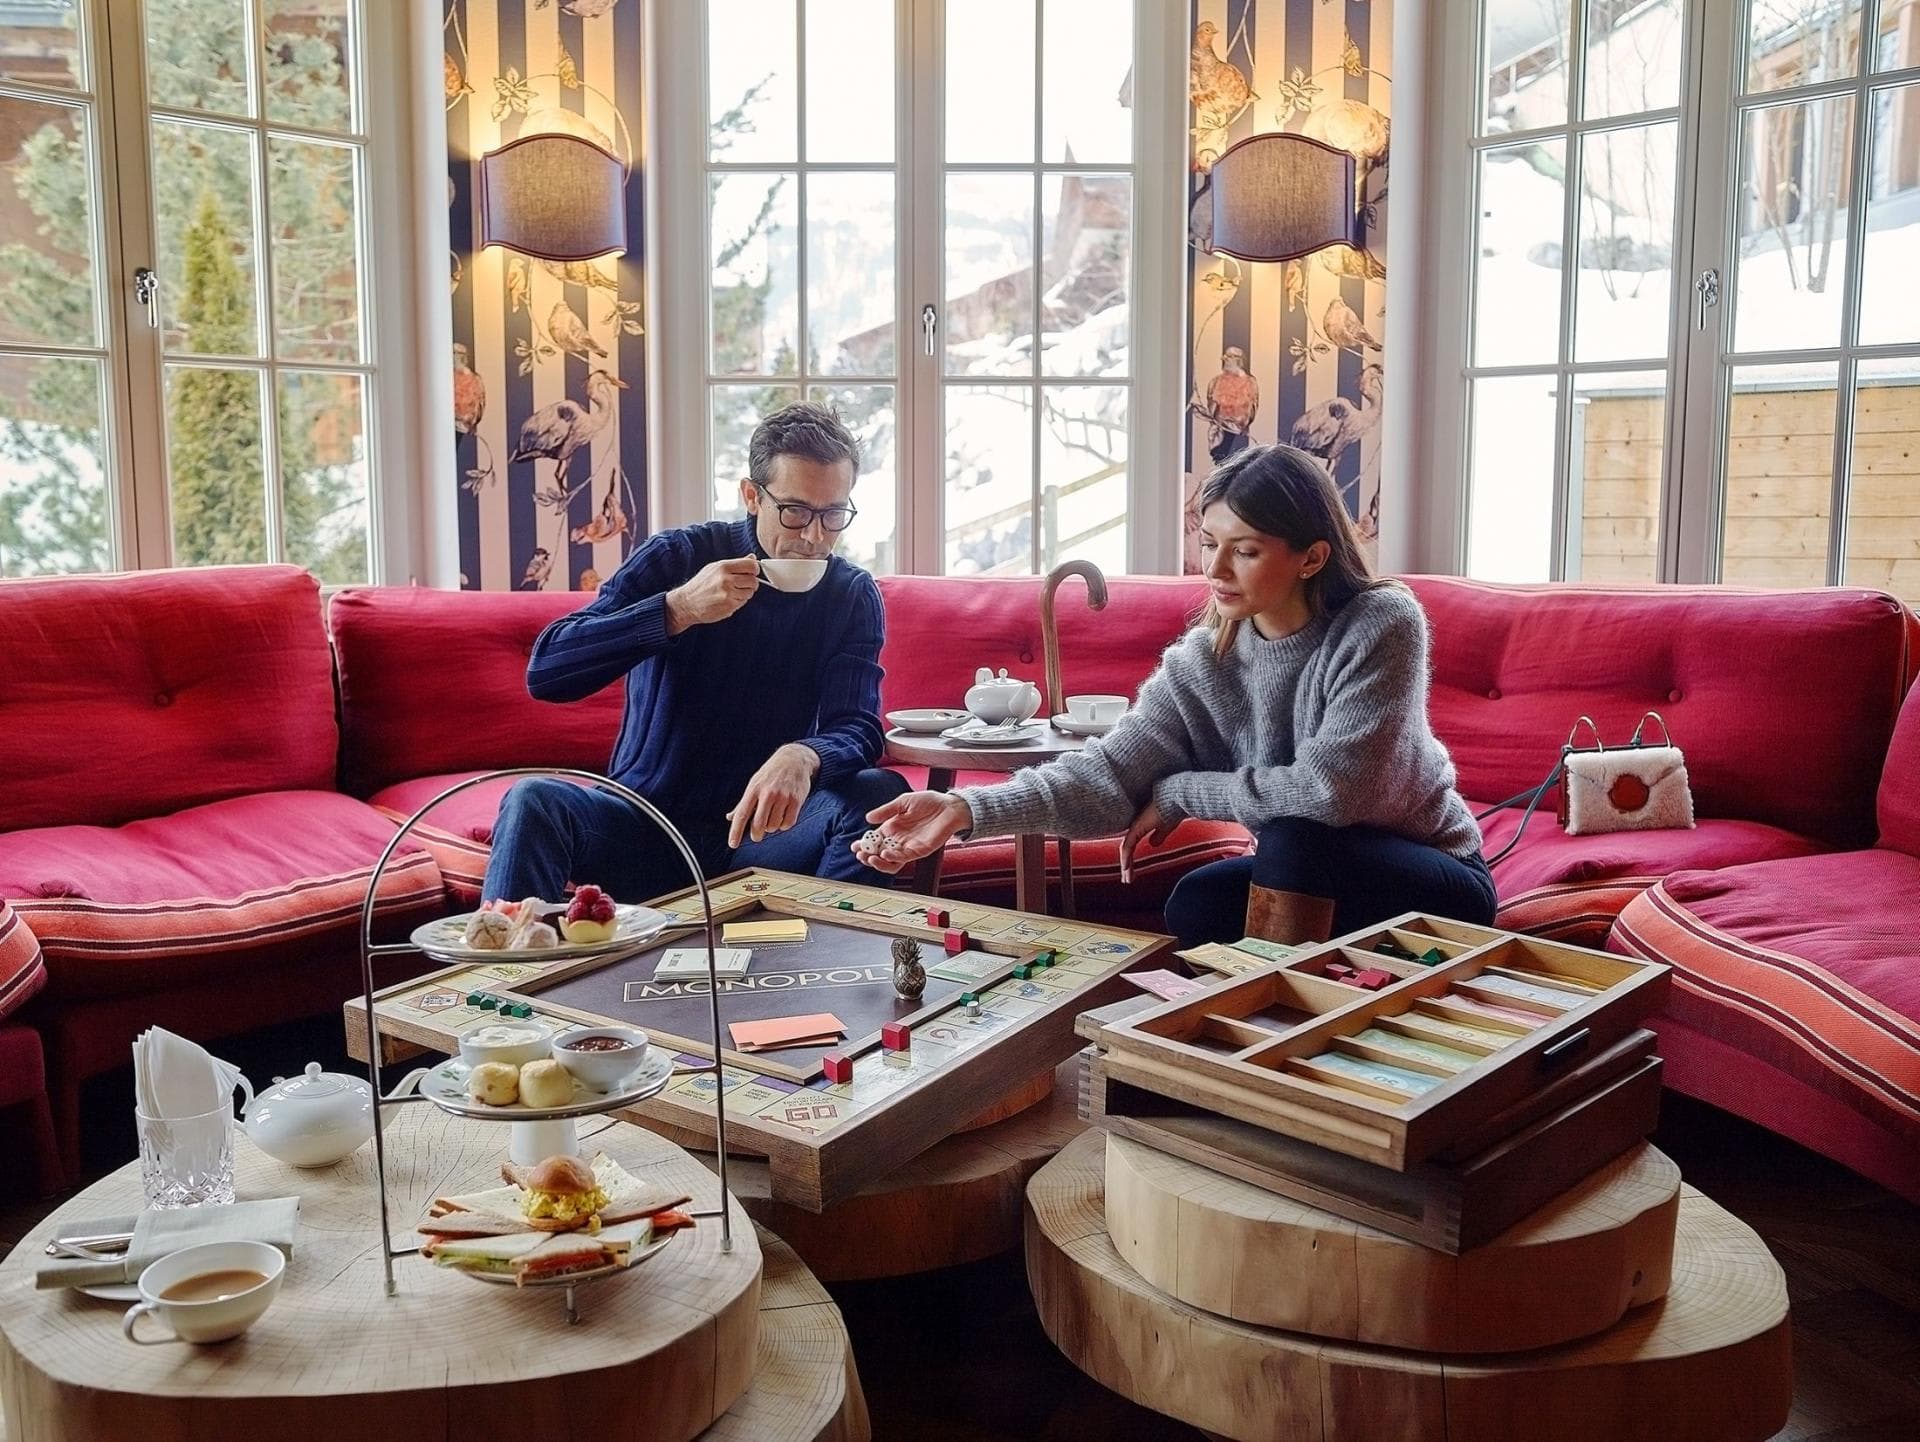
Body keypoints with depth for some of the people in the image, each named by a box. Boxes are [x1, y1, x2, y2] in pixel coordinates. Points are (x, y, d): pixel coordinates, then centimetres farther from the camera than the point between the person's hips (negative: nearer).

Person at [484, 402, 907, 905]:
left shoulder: (853, 595, 0)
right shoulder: (676, 557, -5)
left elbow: (857, 729, -13)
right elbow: (545, 671, -15)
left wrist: (803, 757, -38)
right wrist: (680, 608, -26)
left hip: (759, 828, 1)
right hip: (646, 821, -1)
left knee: (880, 793, -25)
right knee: (534, 800, -28)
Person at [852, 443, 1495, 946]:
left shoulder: (1382, 626, -22)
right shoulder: (1201, 660, -9)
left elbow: (1328, 789, -32)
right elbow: (1112, 771, -20)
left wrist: (1180, 793, -20)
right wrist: (967, 810, -34)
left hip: (1436, 880, -4)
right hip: (1311, 879, 4)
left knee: (1294, 835, -29)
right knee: (1195, 906, -22)